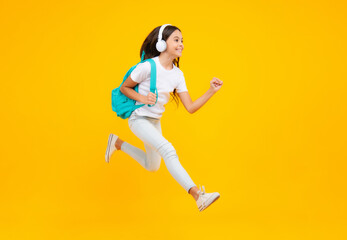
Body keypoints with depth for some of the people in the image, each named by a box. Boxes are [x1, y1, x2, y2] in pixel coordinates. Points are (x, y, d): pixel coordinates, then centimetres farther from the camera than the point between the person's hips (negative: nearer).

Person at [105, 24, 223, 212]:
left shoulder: (178, 74, -1)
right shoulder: (148, 67, -18)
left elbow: (190, 107, -3)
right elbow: (124, 88, -6)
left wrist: (211, 91, -13)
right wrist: (142, 98, -23)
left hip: (155, 122, 8)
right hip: (139, 118, -8)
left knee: (152, 166, 20)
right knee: (168, 150, -29)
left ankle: (117, 143, 36)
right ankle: (198, 195, -35)